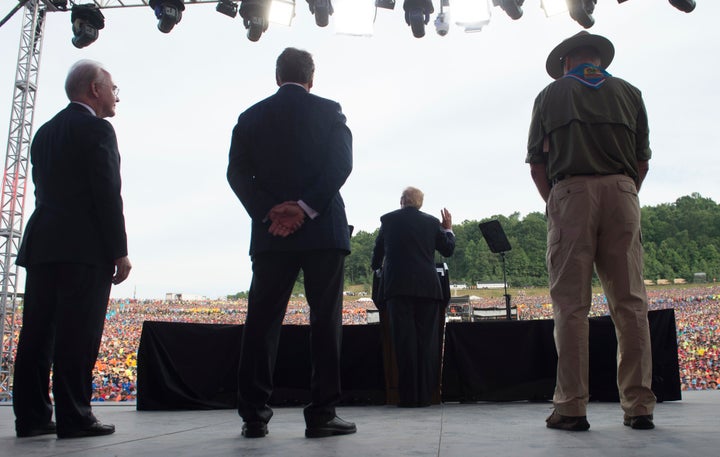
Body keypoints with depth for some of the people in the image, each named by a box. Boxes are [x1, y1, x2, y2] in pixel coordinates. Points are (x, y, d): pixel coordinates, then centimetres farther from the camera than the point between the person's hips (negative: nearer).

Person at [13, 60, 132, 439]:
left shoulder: (45, 132, 20)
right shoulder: (96, 128, -6)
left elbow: (44, 191, 18)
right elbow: (107, 194, -13)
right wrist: (120, 251, -10)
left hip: (41, 245, 8)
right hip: (85, 249, -8)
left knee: (37, 333, 7)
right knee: (78, 335, -6)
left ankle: (31, 416, 11)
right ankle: (74, 417, -3)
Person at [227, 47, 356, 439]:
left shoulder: (251, 117, 11)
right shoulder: (329, 112, 5)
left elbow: (237, 173, 2)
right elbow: (341, 164, -8)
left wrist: (269, 212, -6)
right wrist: (306, 208, -12)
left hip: (270, 234, 2)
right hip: (323, 231, -2)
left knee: (262, 322, 6)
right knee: (326, 321, 1)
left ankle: (254, 415, 5)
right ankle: (321, 414, 0)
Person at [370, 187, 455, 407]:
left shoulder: (388, 220, 6)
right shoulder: (431, 222, 8)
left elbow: (378, 251, 15)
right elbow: (448, 250, 14)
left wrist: (376, 266, 37)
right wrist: (448, 229, 30)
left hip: (398, 287, -1)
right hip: (427, 287, 1)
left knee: (404, 340, -2)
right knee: (427, 341, 5)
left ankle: (408, 396, -3)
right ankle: (425, 395, 5)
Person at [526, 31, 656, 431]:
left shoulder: (550, 94, 14)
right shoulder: (628, 92, 18)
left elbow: (537, 164, 9)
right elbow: (643, 160, 14)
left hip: (570, 193, -2)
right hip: (622, 192, 2)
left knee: (571, 306, -3)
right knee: (630, 303, 2)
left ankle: (571, 407, -4)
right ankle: (639, 406, 3)